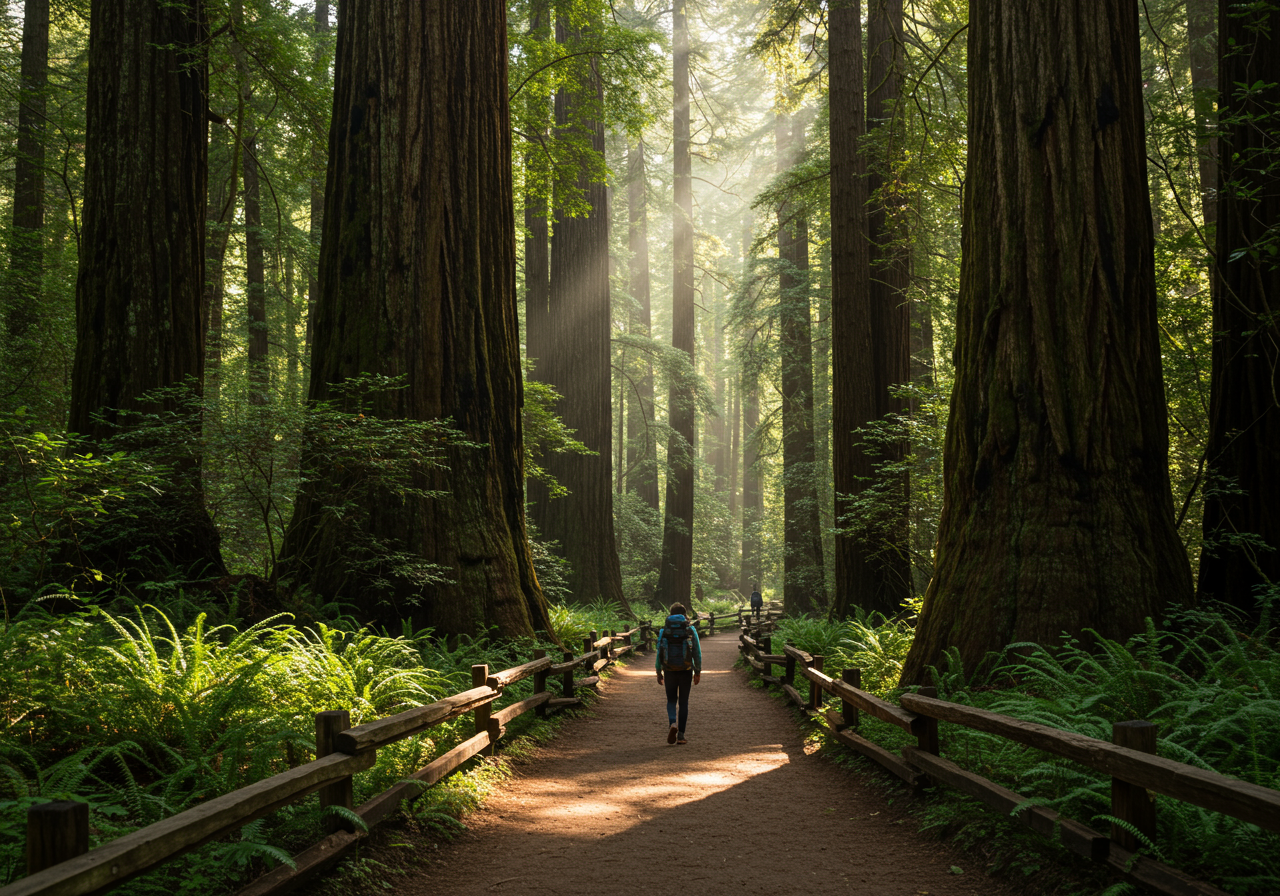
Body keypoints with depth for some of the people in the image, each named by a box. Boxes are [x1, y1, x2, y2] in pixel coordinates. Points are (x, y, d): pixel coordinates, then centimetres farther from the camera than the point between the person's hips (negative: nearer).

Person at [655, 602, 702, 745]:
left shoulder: (664, 630, 1)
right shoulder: (691, 630, 0)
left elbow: (659, 652, 0)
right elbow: (697, 652, -1)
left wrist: (658, 673, 7)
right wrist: (698, 672, 5)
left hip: (669, 671, 0)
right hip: (686, 671, 0)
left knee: (671, 700, 14)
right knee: (683, 702, 11)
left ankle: (672, 723, -14)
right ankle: (681, 735, 8)